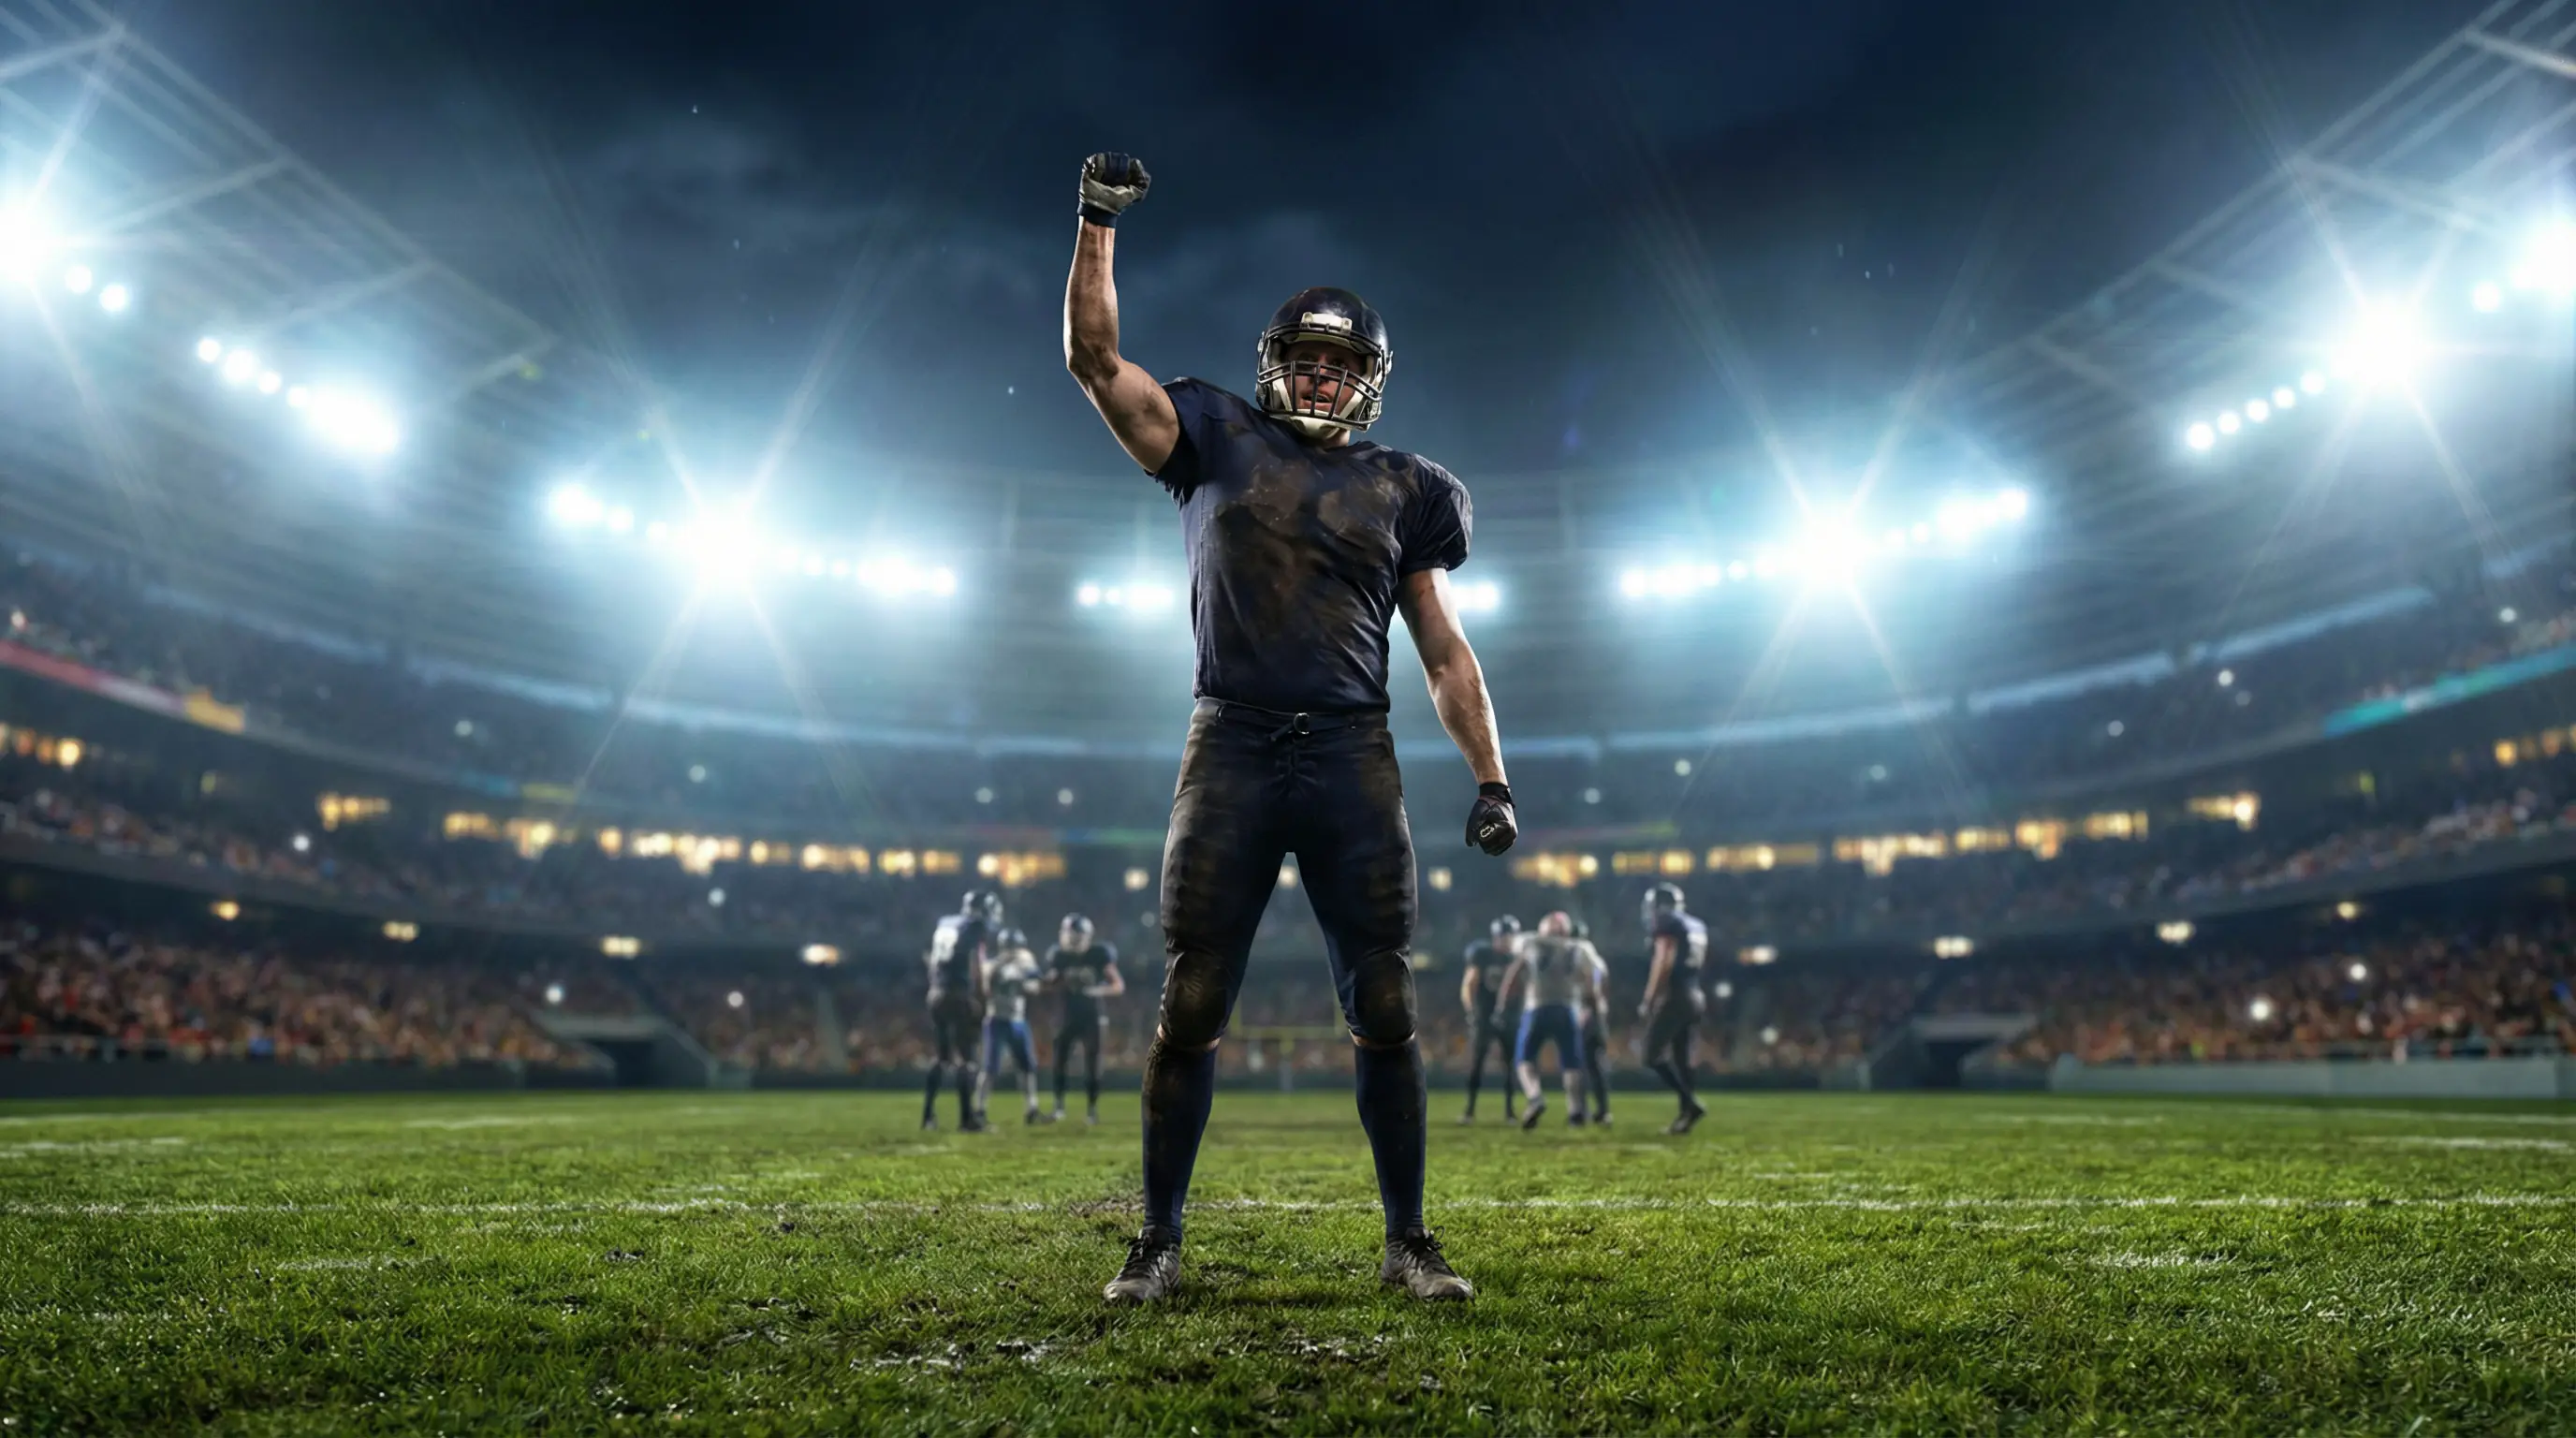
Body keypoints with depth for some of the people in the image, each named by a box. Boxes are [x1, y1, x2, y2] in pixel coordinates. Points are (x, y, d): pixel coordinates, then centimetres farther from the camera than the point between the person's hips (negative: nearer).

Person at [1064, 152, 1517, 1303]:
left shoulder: (1400, 491, 13)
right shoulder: (1216, 444, 11)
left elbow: (1444, 651, 12)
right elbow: (1093, 356, 4)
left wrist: (1490, 777, 5)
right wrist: (1098, 223, -3)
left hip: (1352, 757, 1)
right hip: (1231, 753, -1)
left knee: (1384, 1011, 2)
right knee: (1188, 1009, 1)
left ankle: (1407, 1242, 15)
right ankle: (1159, 1241, 14)